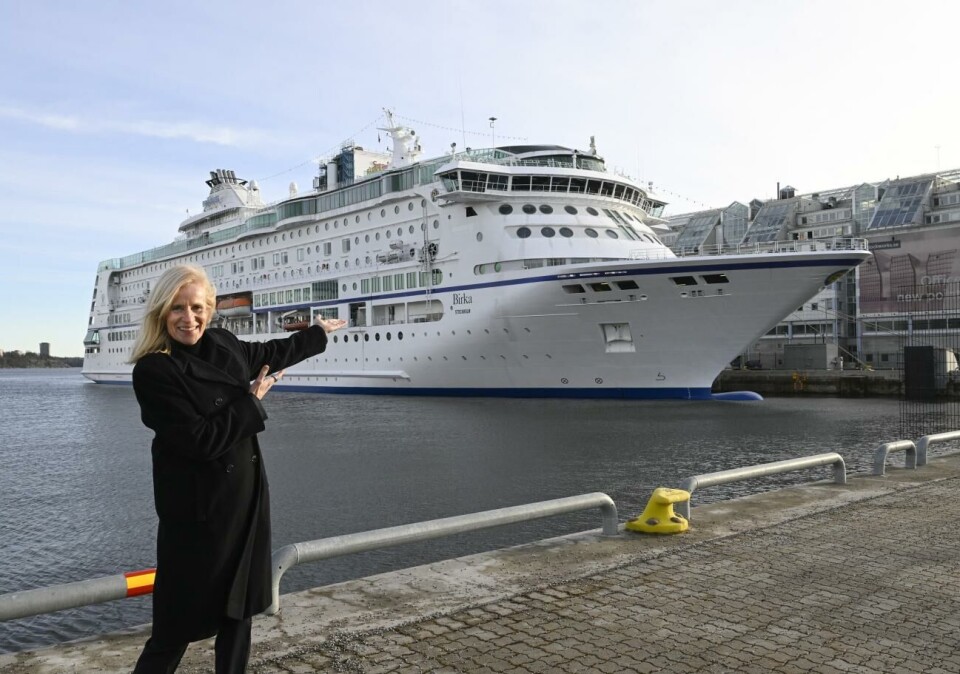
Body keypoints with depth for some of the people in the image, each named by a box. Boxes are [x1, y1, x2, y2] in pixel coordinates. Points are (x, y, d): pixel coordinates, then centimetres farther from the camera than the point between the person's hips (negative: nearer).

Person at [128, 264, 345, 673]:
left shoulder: (222, 344, 2)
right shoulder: (152, 371, -18)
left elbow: (269, 354, 23)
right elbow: (201, 441, -23)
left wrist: (317, 333, 35)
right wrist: (252, 400, -12)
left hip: (245, 496, 7)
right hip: (198, 508, -6)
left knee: (240, 604, 16)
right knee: (181, 616, 1)